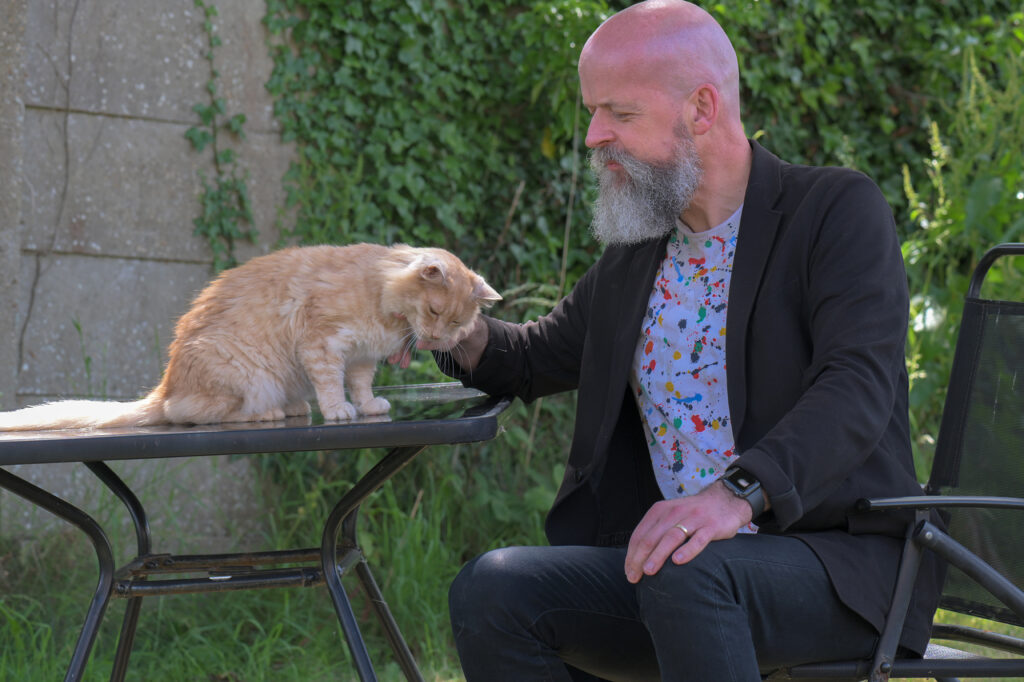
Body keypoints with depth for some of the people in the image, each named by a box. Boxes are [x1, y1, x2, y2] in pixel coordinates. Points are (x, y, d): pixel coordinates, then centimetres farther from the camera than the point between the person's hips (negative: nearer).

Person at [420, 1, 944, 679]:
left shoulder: (838, 210, -4)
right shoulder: (634, 255, 17)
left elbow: (859, 385, -19)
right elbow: (534, 358, 31)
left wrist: (738, 493, -36)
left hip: (838, 561, -6)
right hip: (670, 558, 6)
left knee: (687, 576, -37)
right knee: (490, 590, -17)